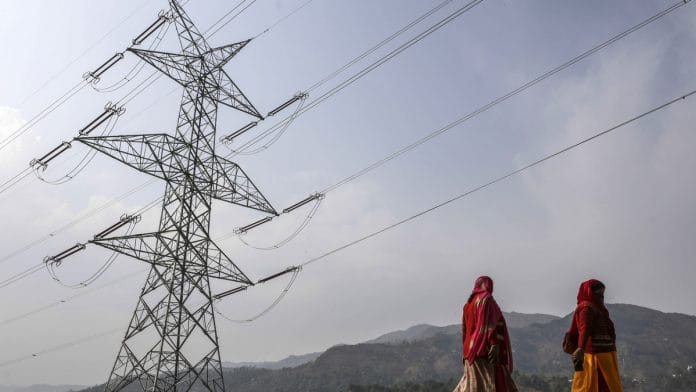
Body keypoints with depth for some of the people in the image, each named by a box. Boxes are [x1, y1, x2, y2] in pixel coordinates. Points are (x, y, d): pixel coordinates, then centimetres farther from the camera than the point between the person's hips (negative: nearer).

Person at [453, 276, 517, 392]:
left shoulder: (468, 304, 19)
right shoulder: (486, 298, -3)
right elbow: (491, 323, -17)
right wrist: (495, 344, -24)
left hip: (471, 350, 8)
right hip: (485, 348, -8)